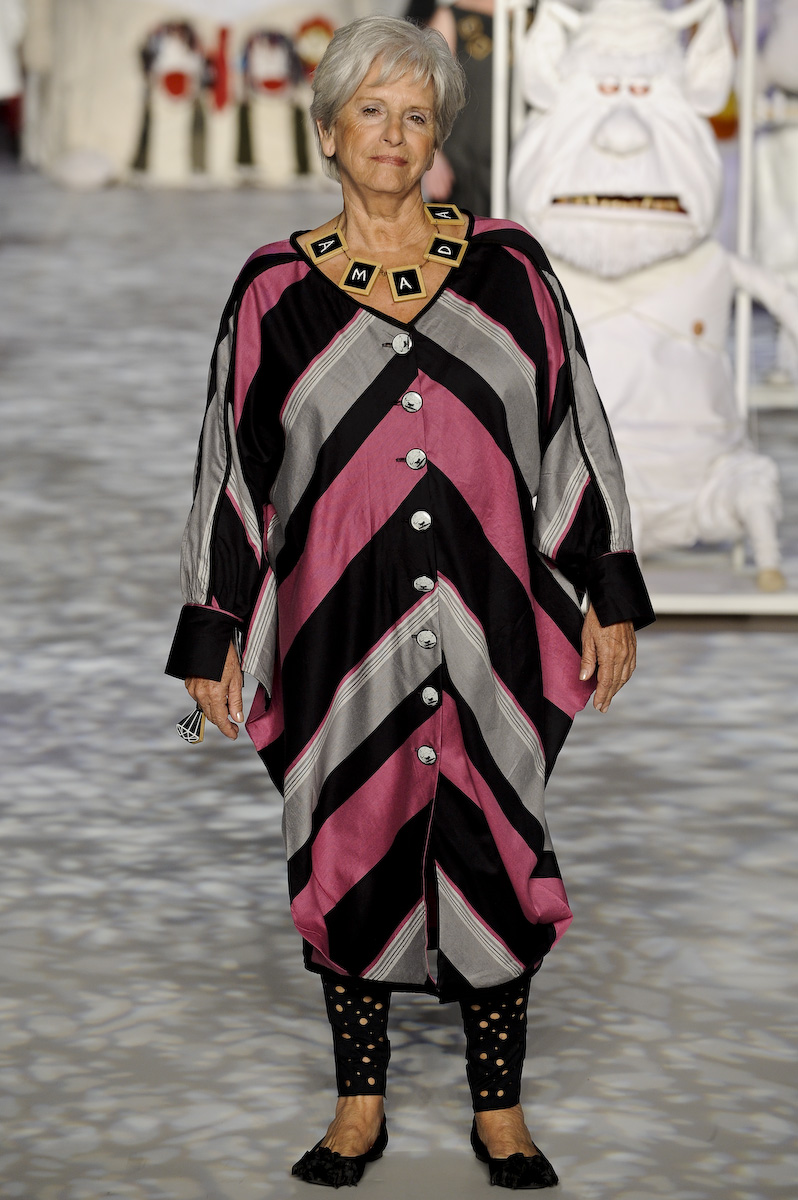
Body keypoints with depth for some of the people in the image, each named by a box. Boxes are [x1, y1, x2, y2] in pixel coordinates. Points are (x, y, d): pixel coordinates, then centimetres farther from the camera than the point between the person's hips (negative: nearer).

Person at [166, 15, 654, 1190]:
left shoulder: (507, 267, 4)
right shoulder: (275, 290, 3)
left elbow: (574, 433, 6)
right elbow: (234, 465, 6)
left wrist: (606, 598, 3)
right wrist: (216, 635, 4)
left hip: (486, 623, 0)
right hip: (340, 628, 0)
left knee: (492, 850, 4)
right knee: (350, 852, 7)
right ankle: (360, 1104, 23)